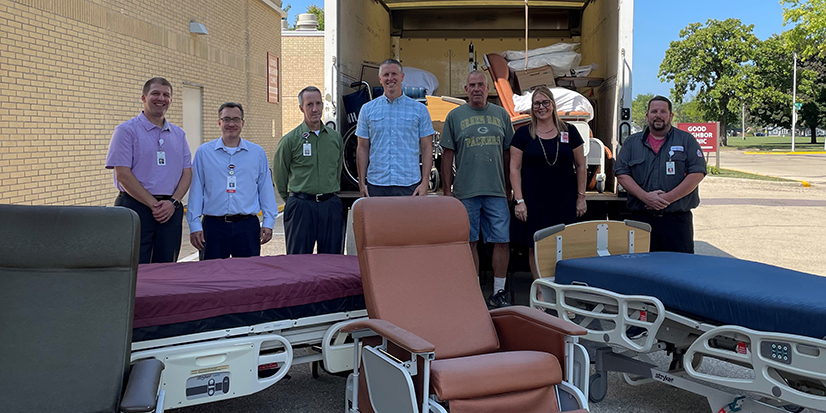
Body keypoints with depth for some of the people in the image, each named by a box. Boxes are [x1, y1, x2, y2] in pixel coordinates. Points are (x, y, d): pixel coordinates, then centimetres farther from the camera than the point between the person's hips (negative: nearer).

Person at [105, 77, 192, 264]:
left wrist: (173, 202, -7)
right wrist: (154, 204, -12)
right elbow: (123, 175, -9)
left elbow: (187, 173, 10)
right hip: (136, 207, -4)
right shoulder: (127, 130, -1)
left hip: (170, 210, 5)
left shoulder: (178, 134, 15)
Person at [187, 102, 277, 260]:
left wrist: (268, 222, 3)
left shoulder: (258, 153, 9)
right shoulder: (203, 152, 7)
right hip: (213, 226, 0)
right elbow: (196, 190, 6)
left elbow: (266, 189, 10)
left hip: (248, 225, 1)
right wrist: (194, 225, 0)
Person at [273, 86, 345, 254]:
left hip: (331, 205, 3)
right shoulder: (290, 140, -1)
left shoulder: (335, 137, 9)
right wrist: (292, 201, 10)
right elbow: (279, 174, 7)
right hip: (301, 207, -3)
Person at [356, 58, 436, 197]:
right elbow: (363, 148, 10)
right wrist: (361, 183, 5)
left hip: (409, 186, -1)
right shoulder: (368, 109, 9)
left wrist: (425, 182, -3)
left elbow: (426, 148, 5)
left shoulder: (419, 109, 6)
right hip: (376, 185, 1)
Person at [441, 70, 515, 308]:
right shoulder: (455, 116, 6)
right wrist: (447, 189, 1)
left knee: (502, 241, -1)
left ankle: (498, 292, 10)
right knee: (470, 242, 4)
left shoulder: (502, 115, 11)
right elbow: (448, 154, 5)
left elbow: (508, 152, 14)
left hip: (496, 191, 2)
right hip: (465, 191, -1)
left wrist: (509, 186, 10)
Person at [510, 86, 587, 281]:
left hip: (564, 201, 1)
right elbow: (515, 168, 1)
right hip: (534, 202, -1)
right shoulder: (523, 134, 3)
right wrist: (519, 200, -6)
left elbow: (580, 166, 11)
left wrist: (581, 197, 7)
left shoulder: (569, 132, 7)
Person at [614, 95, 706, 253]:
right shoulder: (632, 143, 13)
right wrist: (645, 197, -10)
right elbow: (622, 174, 5)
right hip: (641, 219, 1)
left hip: (677, 219, -1)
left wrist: (668, 198, -11)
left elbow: (697, 174, -1)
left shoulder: (686, 141, 8)